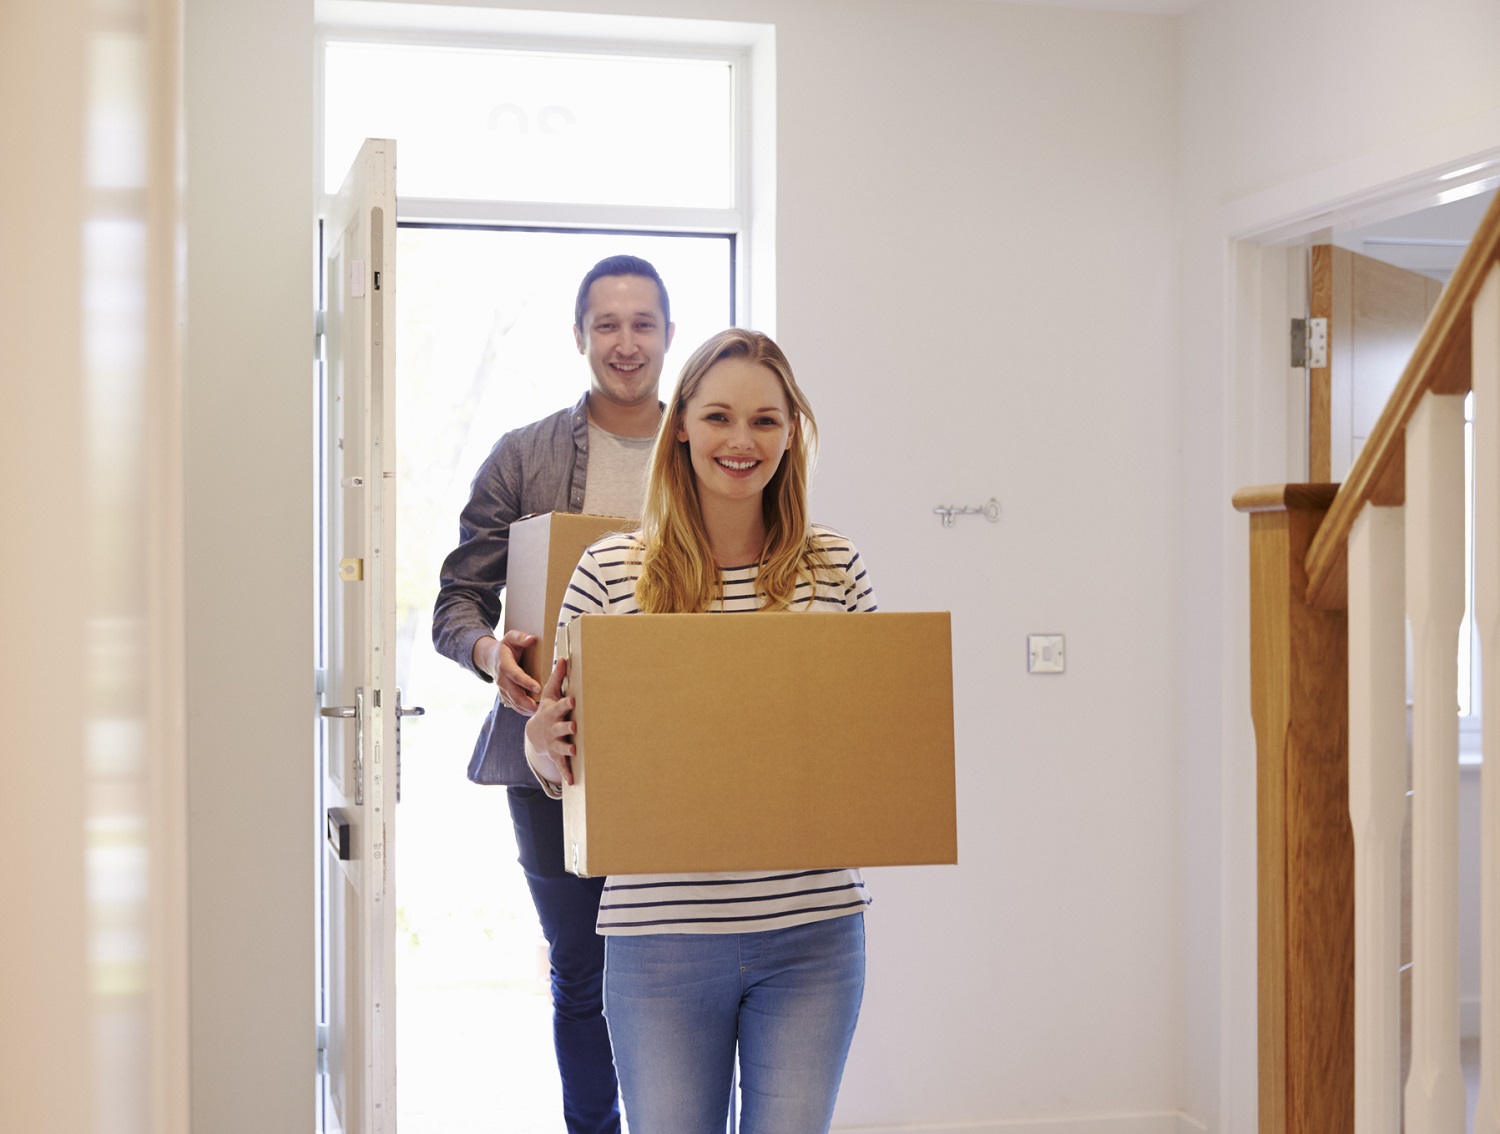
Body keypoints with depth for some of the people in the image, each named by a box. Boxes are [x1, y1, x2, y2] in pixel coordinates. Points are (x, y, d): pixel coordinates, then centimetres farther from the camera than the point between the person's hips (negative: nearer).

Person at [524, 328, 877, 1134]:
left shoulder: (836, 569, 3)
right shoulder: (610, 572, -1)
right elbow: (565, 761, 5)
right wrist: (544, 748, -16)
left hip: (813, 930, 1)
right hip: (661, 937, -1)